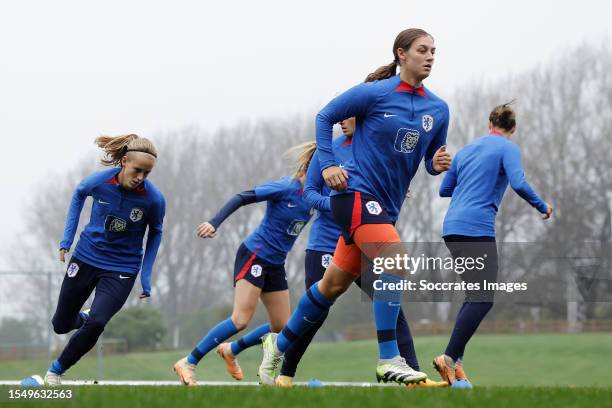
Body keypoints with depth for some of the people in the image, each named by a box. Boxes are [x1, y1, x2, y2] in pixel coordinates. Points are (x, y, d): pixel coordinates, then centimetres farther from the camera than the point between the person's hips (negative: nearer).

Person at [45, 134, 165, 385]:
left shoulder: (154, 199, -21)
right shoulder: (99, 181, -20)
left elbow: (155, 232, -1)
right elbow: (79, 194, 5)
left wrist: (146, 276, -4)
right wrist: (67, 237, 3)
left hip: (122, 268, -2)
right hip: (86, 258, 2)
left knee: (96, 323, -23)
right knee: (61, 325, 12)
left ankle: (56, 370, 0)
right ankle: (84, 319, 49)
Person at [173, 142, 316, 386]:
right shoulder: (285, 188, -18)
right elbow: (242, 198, -19)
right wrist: (215, 223, -29)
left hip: (275, 265, 8)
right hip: (254, 254, -8)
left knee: (282, 328, 5)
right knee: (240, 320, -17)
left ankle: (230, 350, 26)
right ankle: (188, 364, -10)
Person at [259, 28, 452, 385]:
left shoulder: (438, 110, 7)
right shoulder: (375, 94, -9)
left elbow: (432, 158, 16)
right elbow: (325, 117, 1)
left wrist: (438, 164, -8)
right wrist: (328, 165, -8)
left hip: (386, 206, 7)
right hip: (356, 192, -7)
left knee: (334, 285, 13)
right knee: (395, 261, -25)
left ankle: (279, 344, 29)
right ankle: (389, 361, -23)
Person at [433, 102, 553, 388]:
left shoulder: (466, 150, 21)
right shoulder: (508, 149, 1)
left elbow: (444, 190, 26)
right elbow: (518, 184, -15)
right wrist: (542, 207, 1)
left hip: (452, 226, 8)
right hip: (477, 228, -8)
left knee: (476, 295, 15)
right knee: (483, 299, -9)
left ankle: (454, 360, 7)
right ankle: (450, 359, -21)